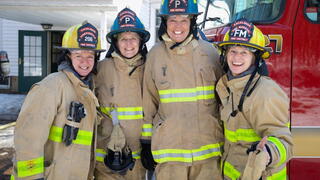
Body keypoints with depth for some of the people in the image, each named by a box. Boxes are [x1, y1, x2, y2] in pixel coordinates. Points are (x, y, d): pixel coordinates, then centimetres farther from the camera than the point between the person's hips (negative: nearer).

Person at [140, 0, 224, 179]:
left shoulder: (209, 51, 1)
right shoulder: (155, 55, 2)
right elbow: (149, 102, 7)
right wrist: (146, 142, 7)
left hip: (208, 146, 0)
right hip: (169, 147, 0)